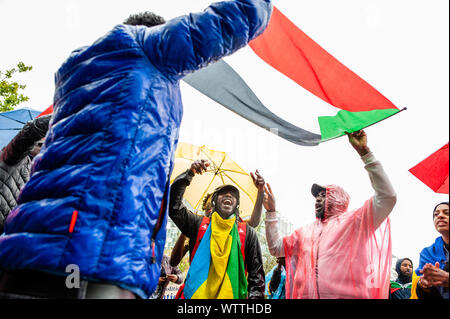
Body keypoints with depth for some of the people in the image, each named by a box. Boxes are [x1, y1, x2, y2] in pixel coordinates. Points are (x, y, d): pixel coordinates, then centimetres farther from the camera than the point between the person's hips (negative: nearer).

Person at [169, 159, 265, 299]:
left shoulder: (247, 232, 13)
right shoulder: (199, 224, 12)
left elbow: (257, 275, 12)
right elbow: (173, 205, 1)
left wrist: (255, 296, -3)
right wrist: (190, 174, -2)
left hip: (231, 294, 0)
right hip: (196, 293, 0)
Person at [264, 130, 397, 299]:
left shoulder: (354, 221, 6)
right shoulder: (307, 231, 22)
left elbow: (387, 196, -6)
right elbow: (275, 248, 22)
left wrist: (364, 152, -8)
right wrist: (271, 212, 17)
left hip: (348, 294, -4)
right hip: (306, 295, 4)